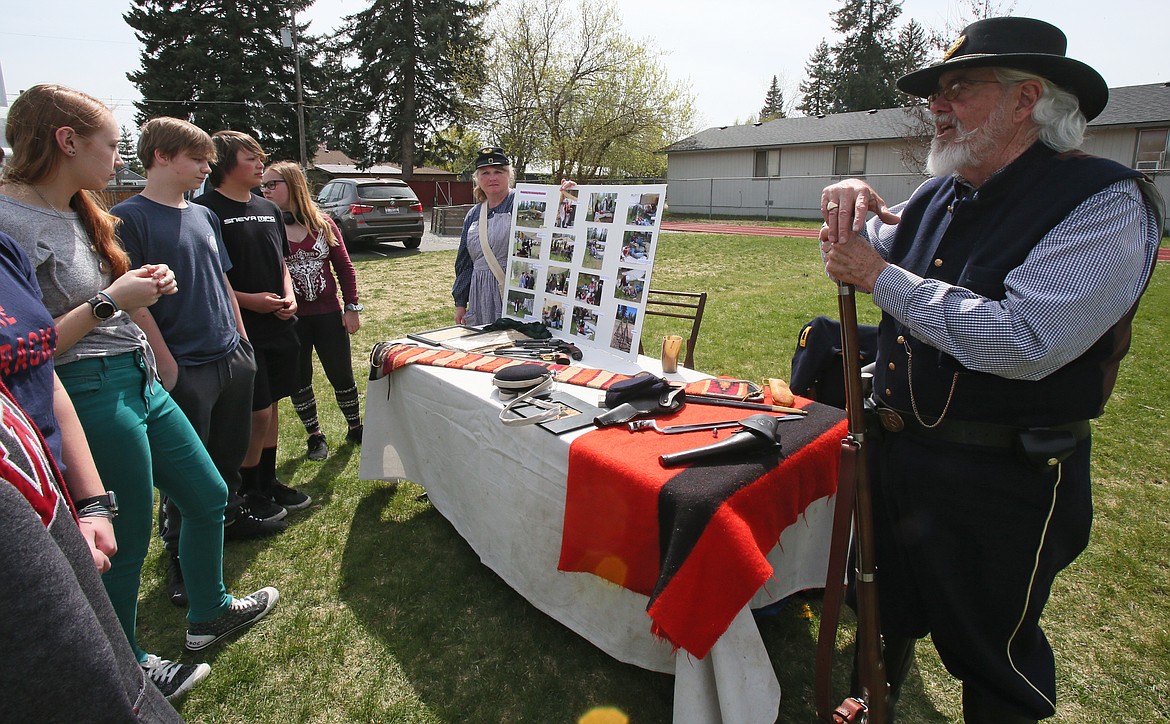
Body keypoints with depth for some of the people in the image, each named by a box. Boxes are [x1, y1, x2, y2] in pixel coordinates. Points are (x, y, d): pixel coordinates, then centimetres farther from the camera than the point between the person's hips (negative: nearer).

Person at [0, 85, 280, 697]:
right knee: (126, 543, 7)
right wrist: (108, 302, -18)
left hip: (140, 383, 9)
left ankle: (208, 614, 39)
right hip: (94, 398, -9)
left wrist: (140, 284, 3)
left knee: (208, 496, 18)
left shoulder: (77, 212, 11)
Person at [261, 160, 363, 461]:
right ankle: (315, 436, 27)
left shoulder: (323, 224, 1)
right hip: (288, 319, 0)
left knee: (342, 376, 7)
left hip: (328, 314, 1)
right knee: (299, 382, 9)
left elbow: (344, 267, 5)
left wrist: (352, 307, 2)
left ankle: (355, 427, 29)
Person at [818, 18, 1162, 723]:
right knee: (885, 618, 27)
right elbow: (852, 253, 19)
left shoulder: (1106, 202, -17)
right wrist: (851, 202, -5)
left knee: (993, 657, 16)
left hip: (1001, 485, -7)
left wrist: (879, 275, -24)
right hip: (894, 455, 7)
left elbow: (1022, 342, -31)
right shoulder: (936, 198, 5)